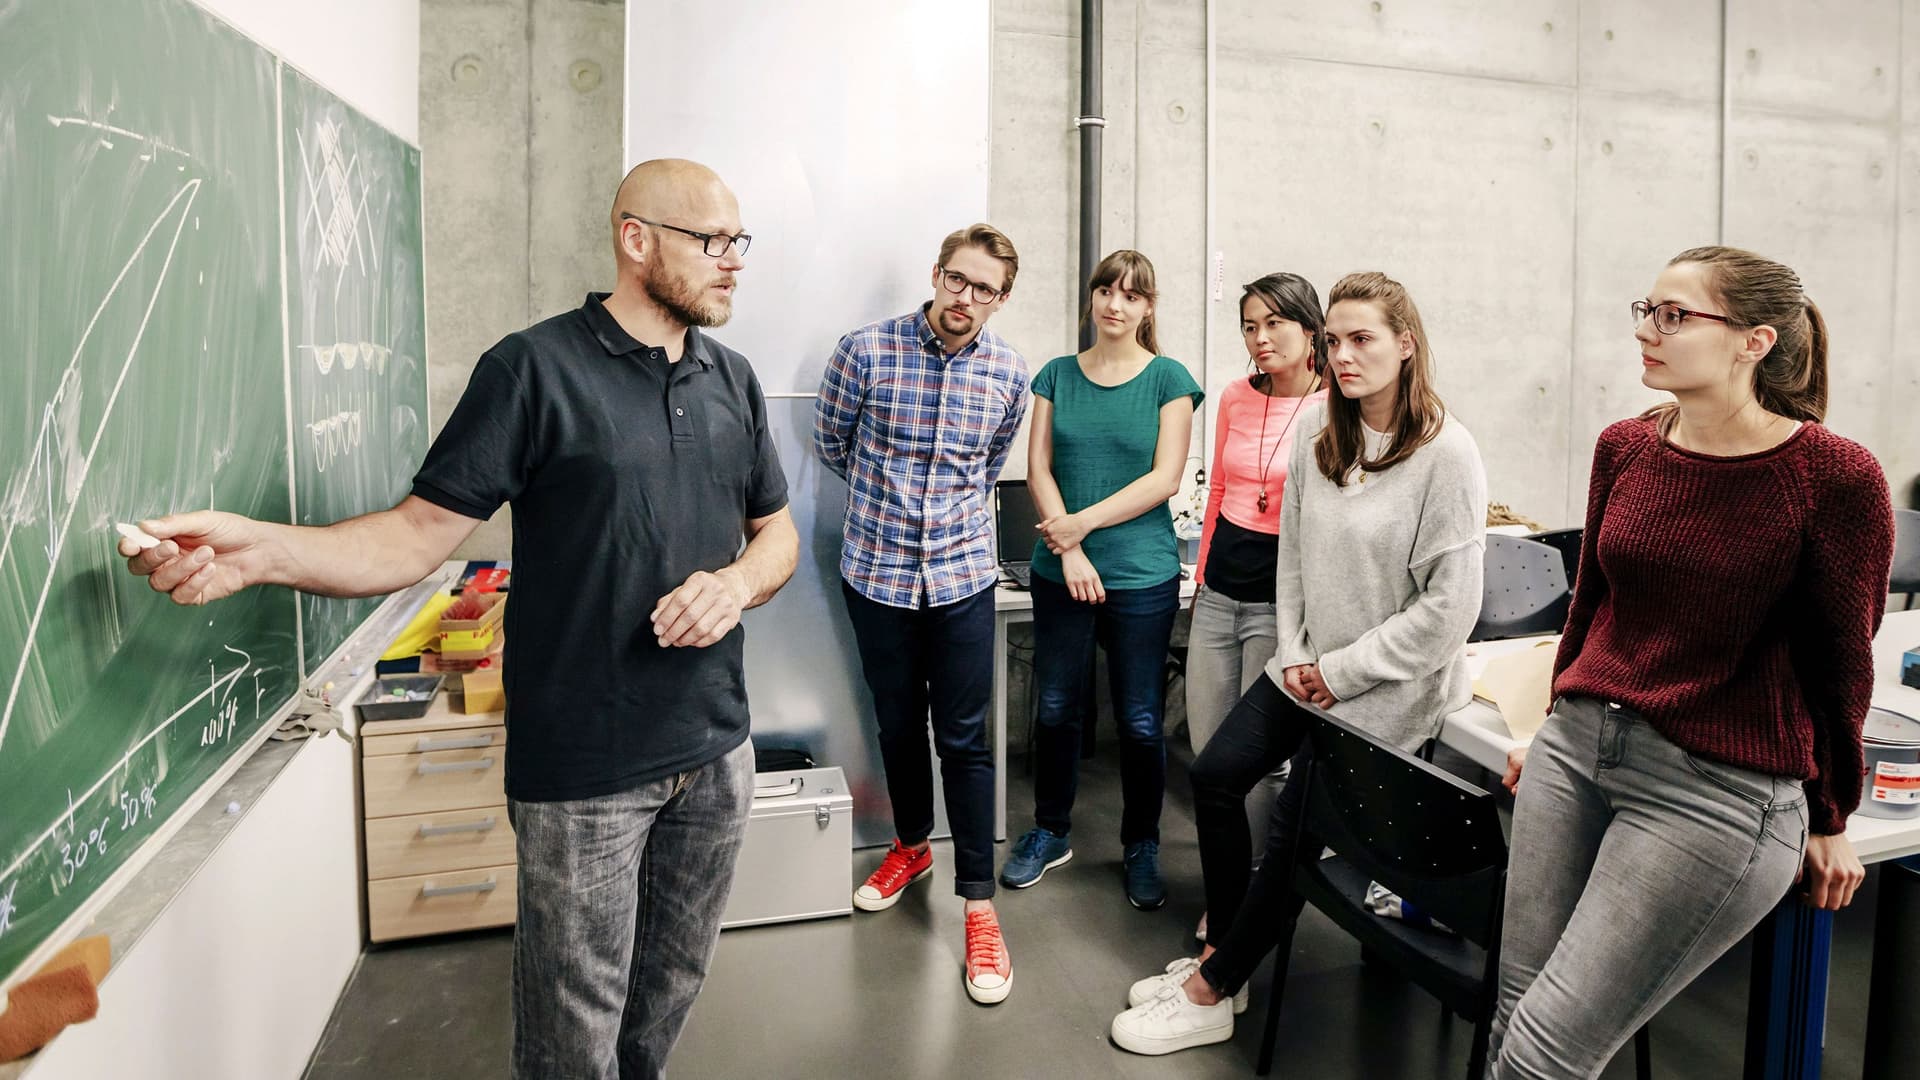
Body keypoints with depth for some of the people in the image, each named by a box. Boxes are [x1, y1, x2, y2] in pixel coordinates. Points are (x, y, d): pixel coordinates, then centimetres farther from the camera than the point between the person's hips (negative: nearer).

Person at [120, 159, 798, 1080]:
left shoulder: (732, 380, 8)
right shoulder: (535, 369, -9)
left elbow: (776, 529, 13)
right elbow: (417, 534, -10)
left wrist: (736, 581, -9)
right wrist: (259, 550, -27)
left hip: (715, 747, 6)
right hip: (583, 766, -5)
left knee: (672, 987, 22)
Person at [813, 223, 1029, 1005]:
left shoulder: (1009, 374, -2)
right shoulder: (866, 351, -9)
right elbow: (831, 443, 6)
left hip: (963, 577, 0)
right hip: (876, 572, 0)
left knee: (964, 739, 3)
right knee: (898, 726, 16)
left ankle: (978, 903, 14)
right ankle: (911, 845, 41)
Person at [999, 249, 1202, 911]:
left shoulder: (1168, 378, 0)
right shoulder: (1057, 375, 7)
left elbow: (1163, 479, -8)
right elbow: (1039, 468, 1)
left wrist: (1082, 522, -13)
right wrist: (1069, 551, -10)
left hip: (1142, 576, -2)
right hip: (1060, 572, 3)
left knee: (1140, 721, 6)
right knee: (1056, 708, 12)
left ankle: (1141, 846, 27)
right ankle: (1050, 832, 32)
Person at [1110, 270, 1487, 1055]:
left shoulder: (1447, 453, -19)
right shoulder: (1318, 430, -2)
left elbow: (1450, 607, -19)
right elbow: (1293, 550, 6)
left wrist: (1343, 672, -15)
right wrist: (1295, 654, -2)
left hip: (1385, 687, -6)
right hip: (1308, 667, 6)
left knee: (1293, 832, -1)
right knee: (1215, 775, 3)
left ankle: (1209, 998, 18)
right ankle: (1223, 954, 23)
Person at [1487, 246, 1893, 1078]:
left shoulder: (1835, 476, -11)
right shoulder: (1624, 448, 4)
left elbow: (1842, 660, -2)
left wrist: (1829, 821, 8)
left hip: (1717, 789, -5)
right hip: (1578, 749, 5)